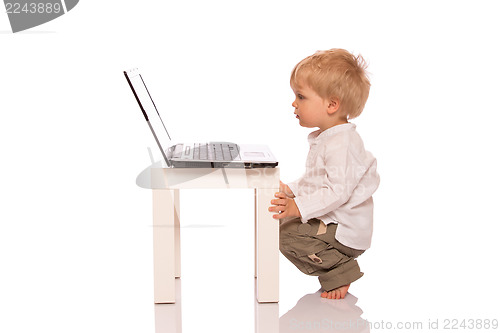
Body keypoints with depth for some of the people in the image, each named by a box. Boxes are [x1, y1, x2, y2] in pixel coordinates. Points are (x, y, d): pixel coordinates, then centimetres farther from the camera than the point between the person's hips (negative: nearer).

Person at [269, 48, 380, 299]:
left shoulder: (342, 144, -24)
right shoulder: (325, 138, 11)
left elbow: (338, 191, -31)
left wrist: (299, 207, -36)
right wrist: (291, 189, 9)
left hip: (345, 232, -11)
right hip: (331, 222, 11)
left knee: (286, 233, -21)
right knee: (281, 223, 16)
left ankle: (340, 271, -8)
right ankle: (334, 262, 17)